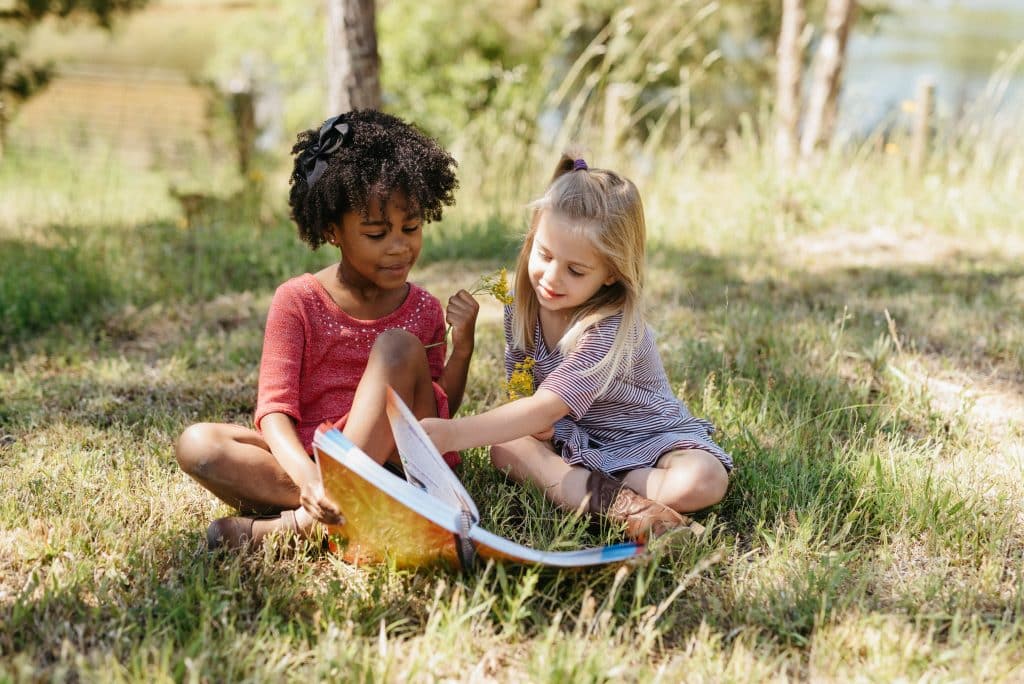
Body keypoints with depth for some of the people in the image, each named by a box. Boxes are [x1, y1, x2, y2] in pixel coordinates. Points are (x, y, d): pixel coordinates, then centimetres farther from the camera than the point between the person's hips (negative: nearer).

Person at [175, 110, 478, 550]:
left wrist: (462, 348, -8)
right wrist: (308, 478, -33)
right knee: (197, 443, -23)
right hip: (308, 458, 0)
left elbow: (437, 414, 8)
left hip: (394, 460, 1)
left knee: (399, 347, -23)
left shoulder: (424, 312, 7)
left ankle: (295, 523, -28)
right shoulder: (297, 301, -1)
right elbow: (274, 411, -11)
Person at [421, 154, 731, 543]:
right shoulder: (523, 304, -8)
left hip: (644, 438, -5)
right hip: (572, 436, 6)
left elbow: (546, 408, -37)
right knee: (505, 448, -22)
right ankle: (614, 500, -29)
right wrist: (533, 418, -19)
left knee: (702, 482, -33)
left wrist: (453, 433, -48)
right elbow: (517, 381, 6)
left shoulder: (611, 327, -30)